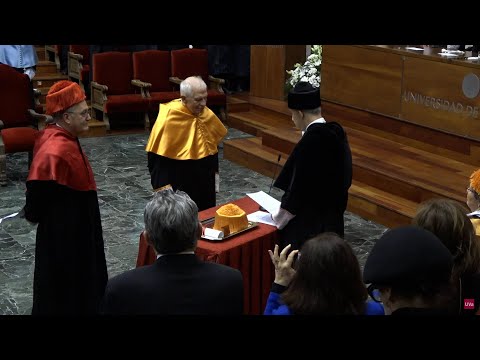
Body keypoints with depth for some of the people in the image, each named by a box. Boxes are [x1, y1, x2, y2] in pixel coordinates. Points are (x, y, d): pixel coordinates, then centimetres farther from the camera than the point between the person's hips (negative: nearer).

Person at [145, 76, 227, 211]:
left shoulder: (208, 115, -3)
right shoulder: (167, 120, -20)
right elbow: (156, 159, -16)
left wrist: (215, 172, 13)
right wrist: (164, 189, -17)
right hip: (179, 189, -6)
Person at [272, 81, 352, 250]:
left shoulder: (309, 143, -24)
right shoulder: (337, 132, 0)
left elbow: (298, 188, -17)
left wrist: (278, 218, -1)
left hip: (308, 226, -8)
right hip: (333, 222, 8)